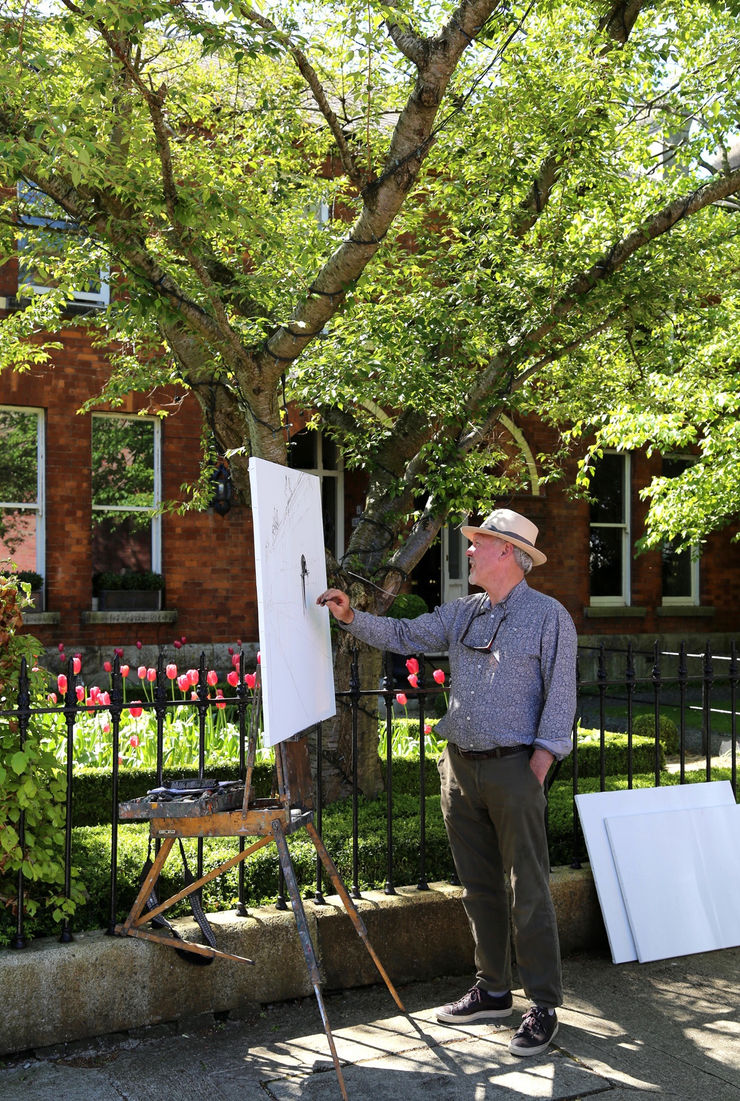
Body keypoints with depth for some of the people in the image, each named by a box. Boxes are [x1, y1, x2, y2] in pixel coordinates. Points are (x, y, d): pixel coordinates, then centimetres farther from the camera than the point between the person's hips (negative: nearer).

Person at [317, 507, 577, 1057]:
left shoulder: (548, 616, -5)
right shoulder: (462, 613, 12)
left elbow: (560, 694, -8)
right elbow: (404, 636, 16)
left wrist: (541, 759, -15)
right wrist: (352, 616, 3)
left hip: (512, 766, -6)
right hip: (459, 765, 6)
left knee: (528, 892, -3)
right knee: (480, 887, 14)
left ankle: (544, 1007, 6)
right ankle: (493, 991, 26)